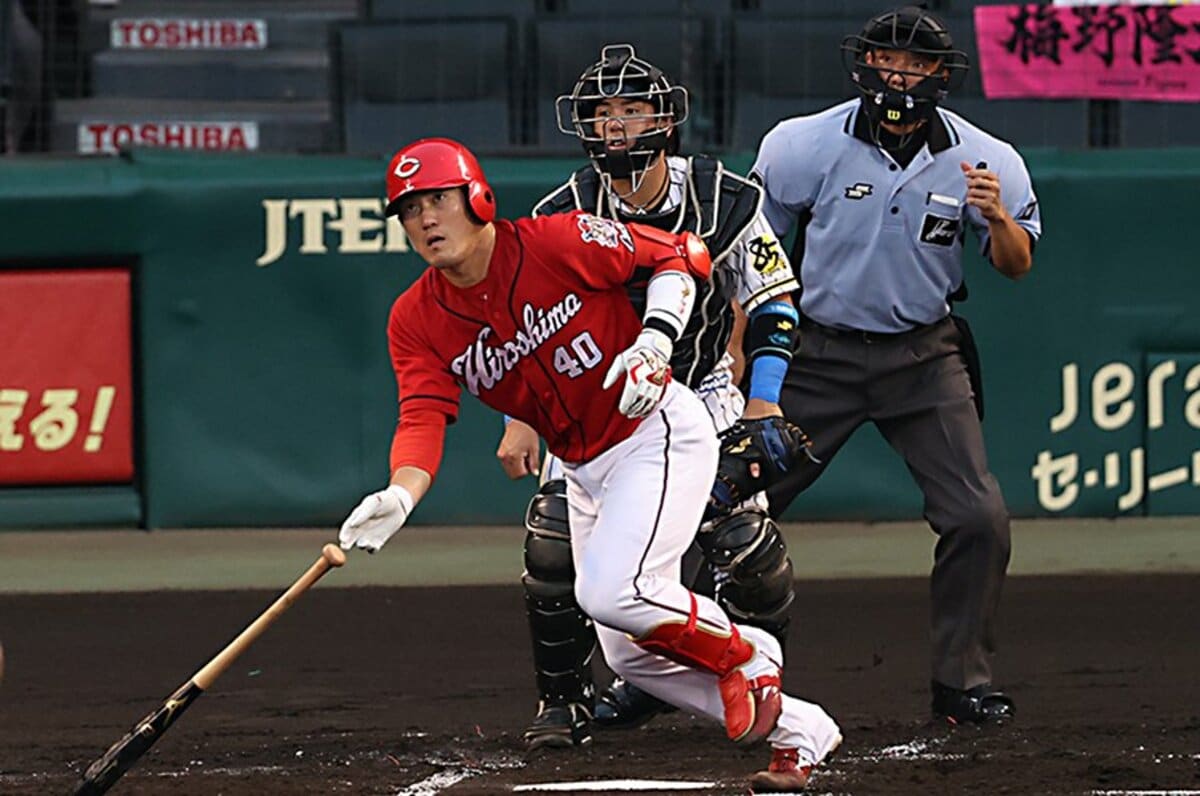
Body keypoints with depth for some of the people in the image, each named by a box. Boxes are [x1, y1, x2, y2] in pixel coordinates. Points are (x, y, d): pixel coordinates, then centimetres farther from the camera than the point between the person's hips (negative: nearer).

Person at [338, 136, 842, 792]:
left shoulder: (557, 241, -19)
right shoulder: (416, 321, -6)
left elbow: (683, 255, -9)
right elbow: (423, 419, -18)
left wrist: (655, 340, -26)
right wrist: (399, 496, -38)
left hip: (660, 432, -7)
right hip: (582, 469, 7)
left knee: (610, 591, -27)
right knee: (630, 653, 8)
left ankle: (743, 656, 2)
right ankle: (798, 729, 23)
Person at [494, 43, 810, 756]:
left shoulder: (724, 201, -15)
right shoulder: (563, 217, -13)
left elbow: (775, 303, -3)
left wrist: (765, 401, -14)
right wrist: (522, 420, -7)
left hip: (702, 389, -1)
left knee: (747, 541, -17)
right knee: (555, 539, -18)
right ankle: (564, 703, 1)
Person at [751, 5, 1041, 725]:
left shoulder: (980, 159, -7)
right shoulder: (805, 145, -9)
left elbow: (1017, 267, 0)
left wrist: (999, 219, -23)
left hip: (926, 355, 1)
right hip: (818, 352, -1)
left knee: (980, 518, -10)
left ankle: (963, 683, 4)